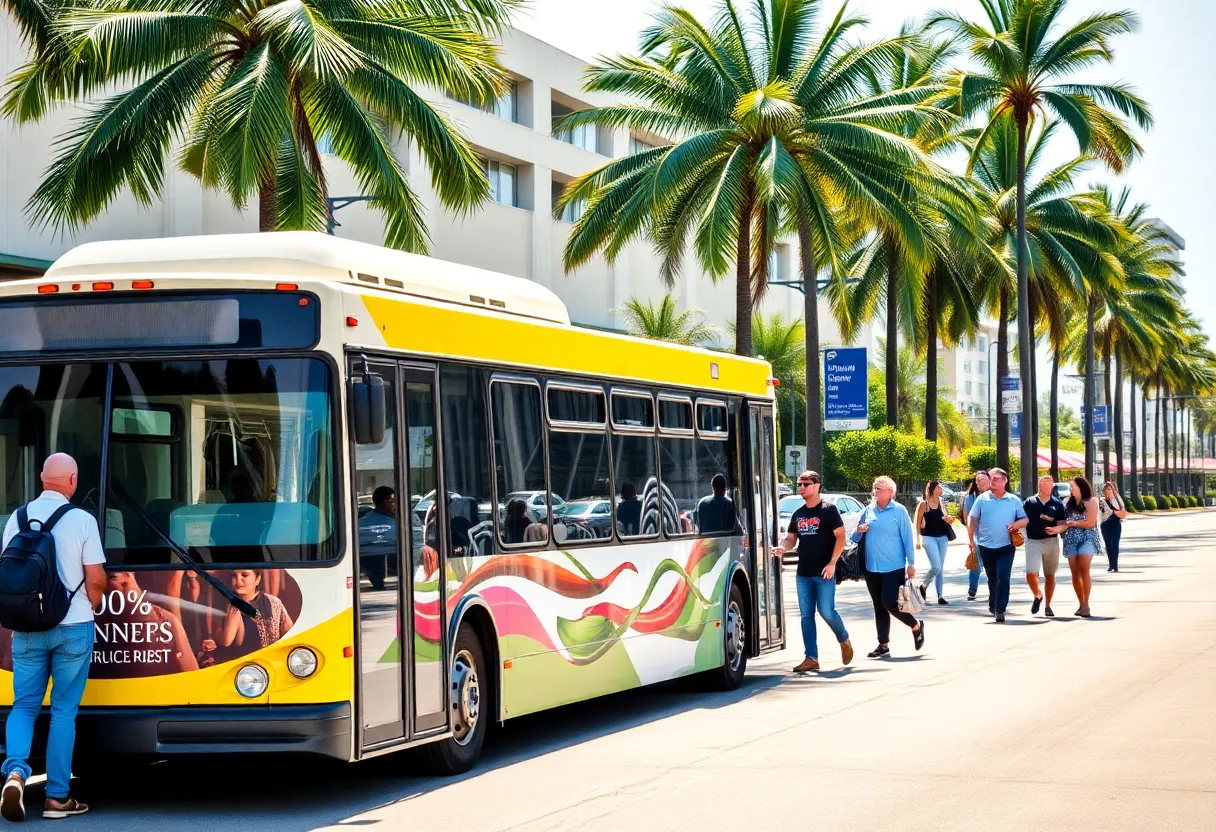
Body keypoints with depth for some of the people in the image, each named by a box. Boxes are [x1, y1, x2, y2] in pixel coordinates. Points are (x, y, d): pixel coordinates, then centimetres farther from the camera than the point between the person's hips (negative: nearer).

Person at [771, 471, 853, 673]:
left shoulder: (828, 510, -5)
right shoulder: (798, 514, 13)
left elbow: (840, 537, -8)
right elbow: (791, 539, 17)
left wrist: (832, 563, -17)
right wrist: (782, 548, -7)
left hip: (824, 573, -6)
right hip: (803, 573, 6)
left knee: (827, 612, -8)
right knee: (806, 616, 3)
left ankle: (844, 641, 19)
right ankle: (811, 658, 5)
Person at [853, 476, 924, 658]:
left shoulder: (899, 511, -6)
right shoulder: (868, 510, 8)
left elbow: (907, 538, -5)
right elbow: (856, 539, 16)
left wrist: (911, 563, -7)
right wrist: (859, 531, -7)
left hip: (893, 567, -5)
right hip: (872, 567, 5)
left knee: (889, 602, -11)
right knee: (879, 606, 8)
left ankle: (916, 626, 14)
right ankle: (883, 645, 14)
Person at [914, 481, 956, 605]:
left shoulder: (941, 503, 9)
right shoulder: (923, 504, -6)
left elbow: (947, 518, 19)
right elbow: (917, 523, -5)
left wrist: (949, 519, -5)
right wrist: (917, 540, -10)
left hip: (942, 538, 5)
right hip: (929, 538, -5)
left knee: (940, 568, 5)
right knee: (936, 567, -15)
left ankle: (940, 596, 9)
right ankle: (924, 586, 11)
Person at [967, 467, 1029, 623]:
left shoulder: (1014, 500, 3)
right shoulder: (982, 499, 3)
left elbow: (1025, 519, 6)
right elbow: (972, 519, 6)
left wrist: (1016, 524, -16)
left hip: (1006, 546, -2)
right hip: (986, 546, 2)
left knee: (1003, 576, -13)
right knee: (992, 578, 13)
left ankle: (1000, 609, -13)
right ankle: (993, 605, 31)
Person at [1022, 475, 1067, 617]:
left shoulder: (1057, 504, 6)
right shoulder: (1029, 503, 5)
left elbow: (1062, 524, 1)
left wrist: (1055, 529, -19)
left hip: (1051, 541, 1)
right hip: (1033, 541, -1)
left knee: (1050, 575, 6)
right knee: (1031, 574, -12)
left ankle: (1048, 606, 15)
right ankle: (1037, 595, 18)